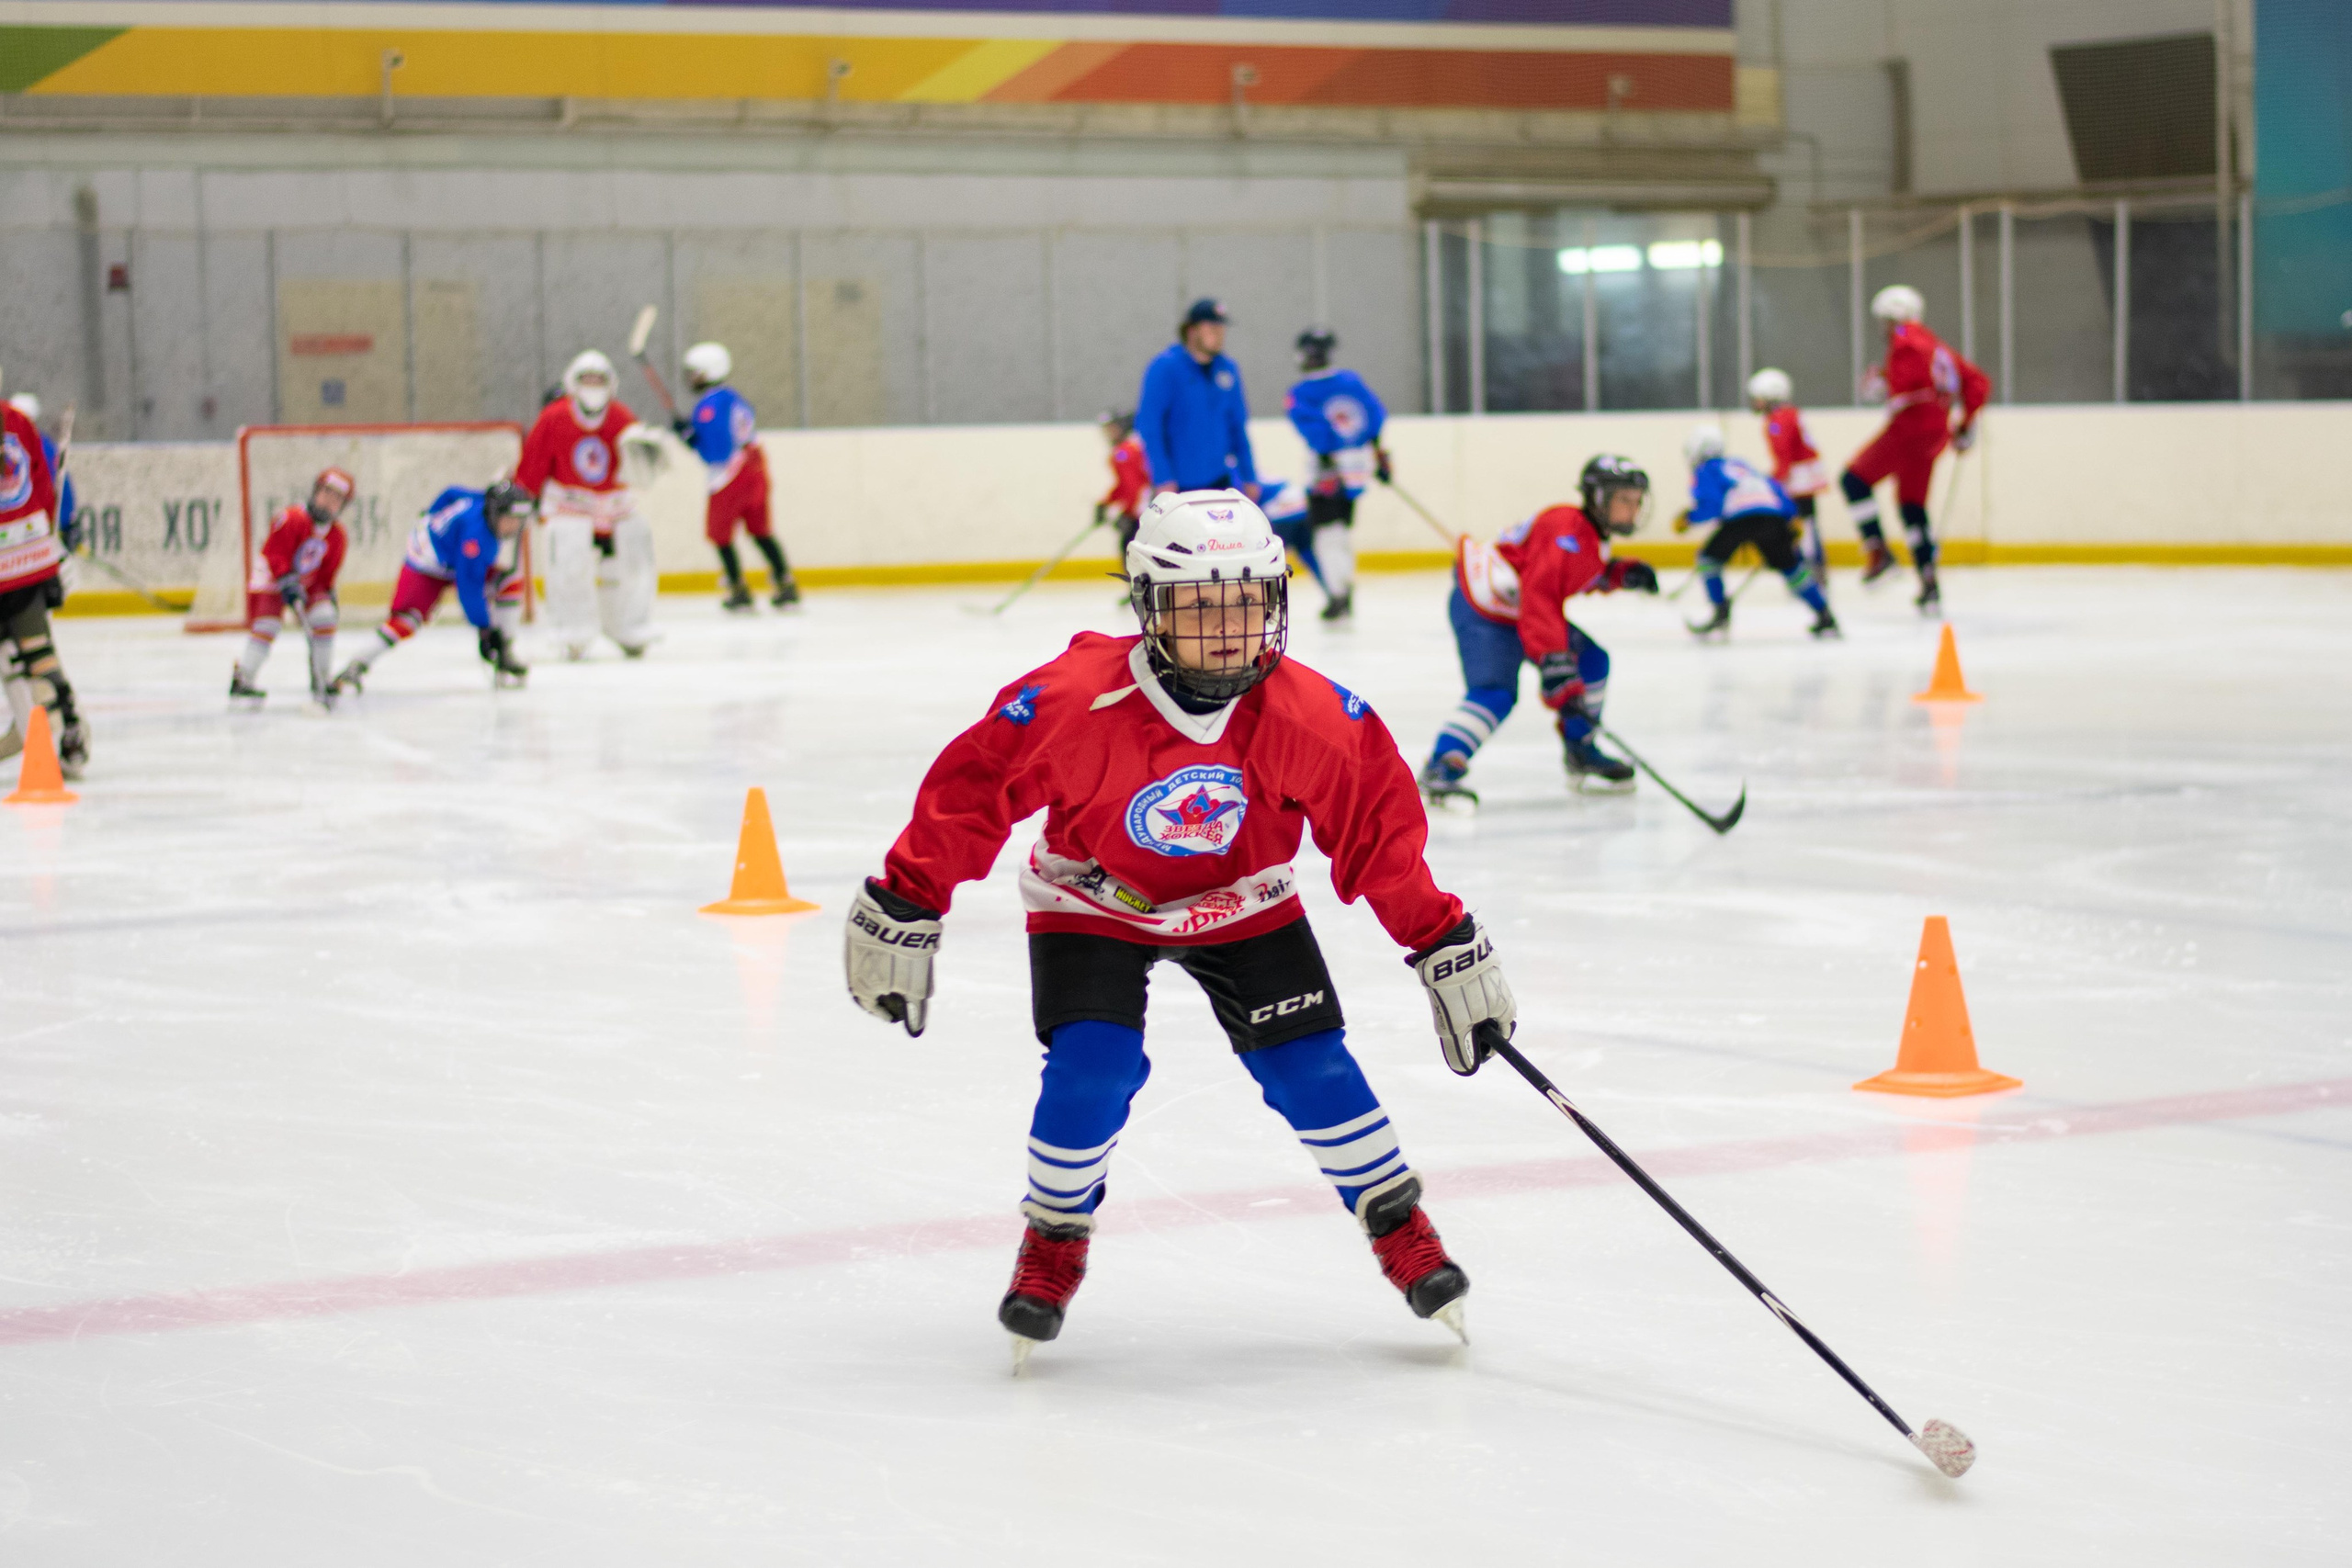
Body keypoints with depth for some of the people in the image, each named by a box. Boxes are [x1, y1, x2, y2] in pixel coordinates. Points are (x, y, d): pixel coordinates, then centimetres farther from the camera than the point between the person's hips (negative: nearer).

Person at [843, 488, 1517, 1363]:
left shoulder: (1310, 716, -26)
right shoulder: (1075, 701, -33)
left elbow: (1380, 824, -15)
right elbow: (970, 789, -22)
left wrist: (1447, 948, -15)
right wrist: (903, 912, -18)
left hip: (1242, 902, 2)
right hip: (1094, 901, -2)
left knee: (1310, 1069, -8)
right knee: (1093, 1069, -19)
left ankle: (1403, 1231, 14)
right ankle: (1053, 1243, 7)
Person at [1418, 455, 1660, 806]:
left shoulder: (1592, 534, 6)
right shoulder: (1567, 532, -26)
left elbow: (1587, 575, 25)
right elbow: (1541, 596, -35)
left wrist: (1622, 574, 4)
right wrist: (1553, 662, -42)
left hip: (1514, 610, 11)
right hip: (1481, 610, -11)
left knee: (1591, 660, 11)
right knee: (1495, 694, -27)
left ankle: (1582, 755, 22)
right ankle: (1440, 770, -28)